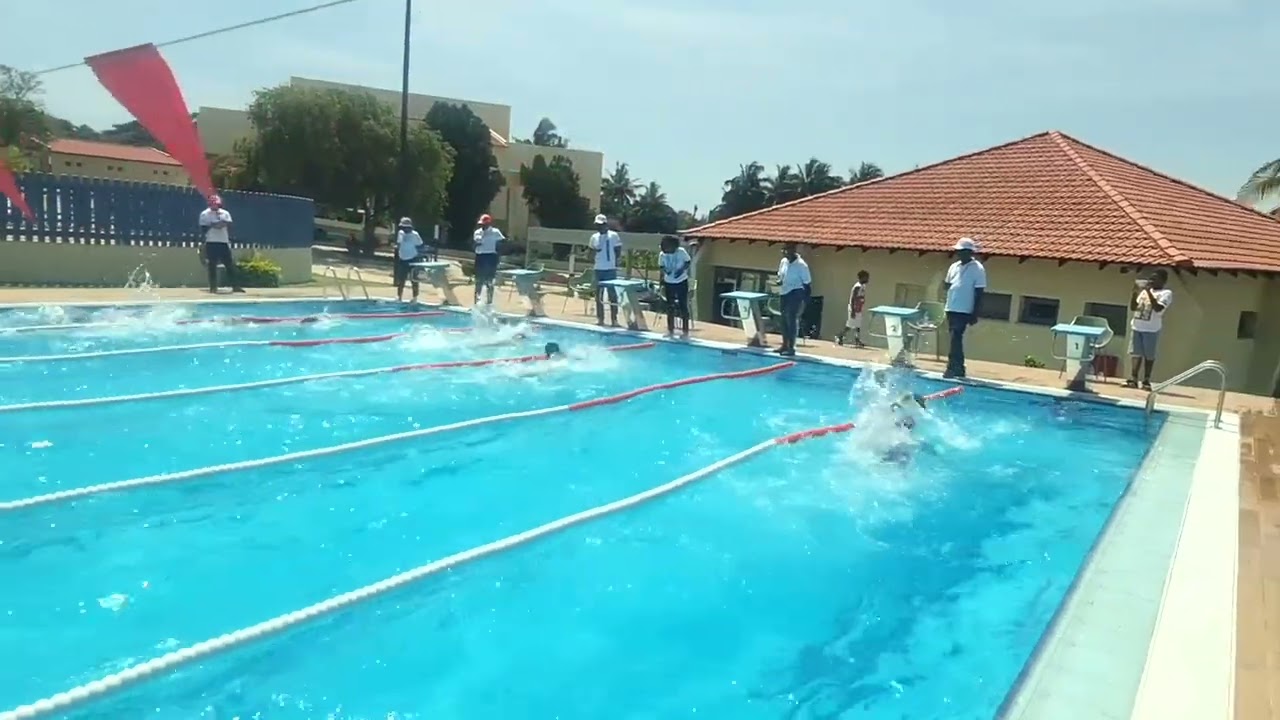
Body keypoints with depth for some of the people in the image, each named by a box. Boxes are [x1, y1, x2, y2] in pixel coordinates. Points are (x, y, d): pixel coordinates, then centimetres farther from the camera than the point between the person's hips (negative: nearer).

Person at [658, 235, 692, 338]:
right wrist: (665, 270, -16)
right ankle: (670, 330, 17)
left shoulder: (681, 252, -13)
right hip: (669, 283, 3)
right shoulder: (662, 254, -6)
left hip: (682, 282, -3)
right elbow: (661, 266, 5)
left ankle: (685, 331, 7)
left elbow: (688, 262, -3)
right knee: (670, 307, 8)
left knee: (683, 306, 0)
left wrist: (682, 270, -19)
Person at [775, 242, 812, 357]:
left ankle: (791, 347, -3)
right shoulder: (783, 262, 6)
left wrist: (805, 300, -14)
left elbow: (807, 283, -12)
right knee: (784, 320, 12)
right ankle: (785, 345, 21)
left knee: (792, 320, -8)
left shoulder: (801, 265, -15)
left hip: (795, 294, -8)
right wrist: (779, 281, -3)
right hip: (784, 294, 8)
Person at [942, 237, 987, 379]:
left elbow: (979, 294, -10)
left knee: (956, 339, -13)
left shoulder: (977, 269, -8)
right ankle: (959, 369, 16)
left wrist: (975, 314, -13)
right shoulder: (954, 266, 11)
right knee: (955, 339, 10)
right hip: (951, 309, 7)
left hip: (964, 311, -7)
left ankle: (953, 369, -10)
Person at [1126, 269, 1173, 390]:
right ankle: (1133, 379, 0)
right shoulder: (1145, 290, 14)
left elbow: (1158, 308, -18)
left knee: (1149, 355, 0)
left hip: (1152, 329, -5)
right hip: (1136, 326, 5)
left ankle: (1146, 381, 5)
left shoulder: (1166, 293, -3)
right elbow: (1133, 307, 16)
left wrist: (1149, 292, -18)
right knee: (1135, 353, 1)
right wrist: (1135, 292, 2)